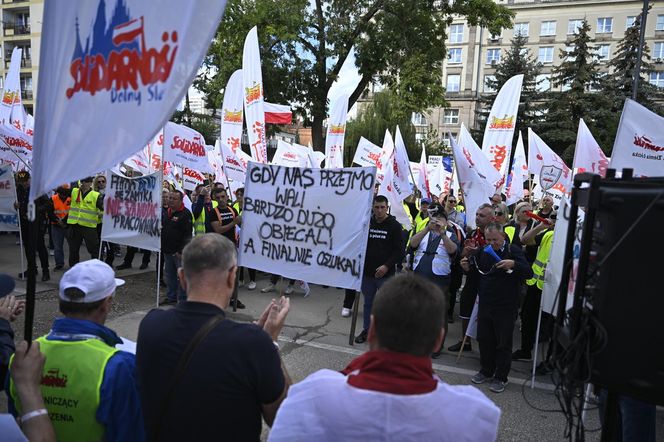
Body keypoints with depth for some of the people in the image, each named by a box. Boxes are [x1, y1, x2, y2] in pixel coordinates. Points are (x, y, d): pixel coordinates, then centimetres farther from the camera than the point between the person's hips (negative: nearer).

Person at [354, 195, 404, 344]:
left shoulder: (394, 225, -5)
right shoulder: (367, 223, 6)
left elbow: (399, 250, -7)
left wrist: (387, 265, -17)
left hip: (385, 273, -4)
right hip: (367, 271, 4)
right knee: (368, 302, 14)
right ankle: (366, 330, 26)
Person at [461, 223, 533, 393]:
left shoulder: (513, 250, -9)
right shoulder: (482, 251, 6)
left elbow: (529, 273, -17)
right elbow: (475, 270, 21)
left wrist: (513, 264, -35)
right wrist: (466, 267, -2)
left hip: (506, 307, -5)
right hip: (485, 304, 5)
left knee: (503, 343, 5)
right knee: (484, 339, 15)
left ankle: (501, 378, 19)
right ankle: (486, 371, 32)